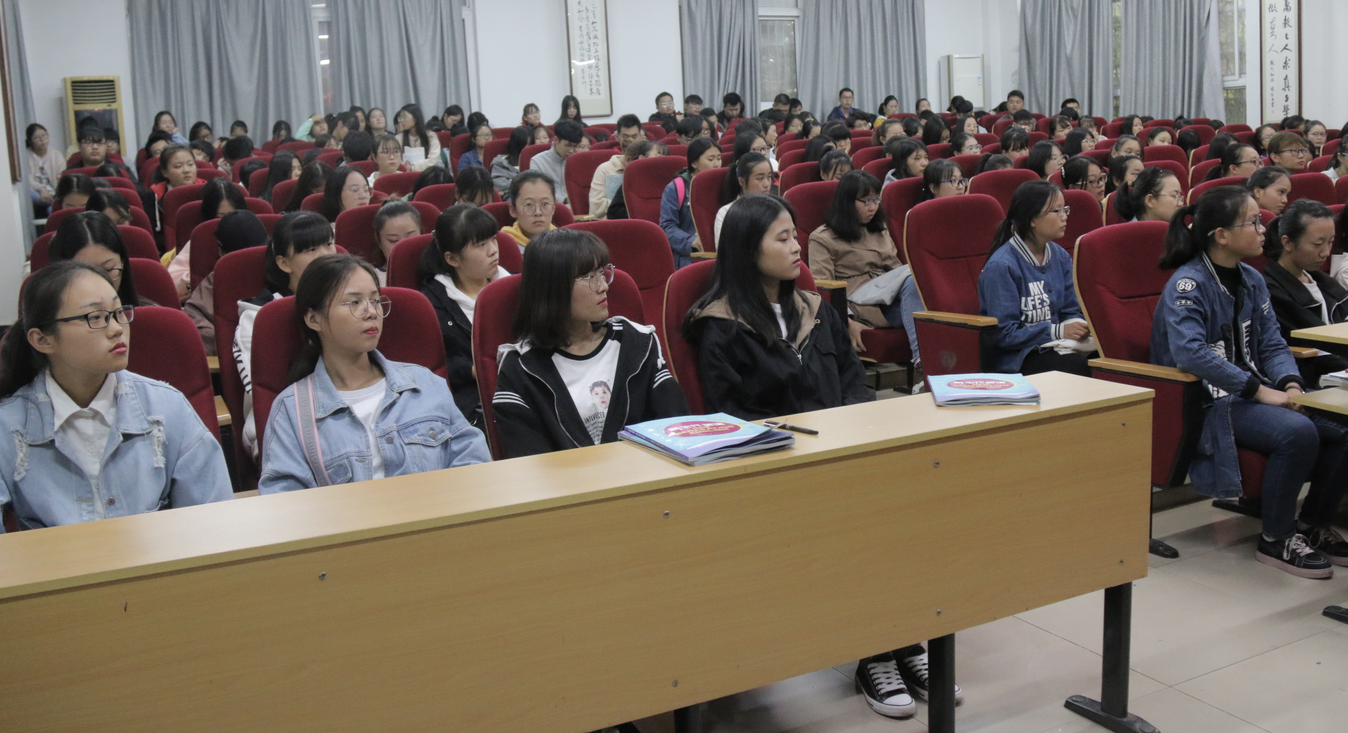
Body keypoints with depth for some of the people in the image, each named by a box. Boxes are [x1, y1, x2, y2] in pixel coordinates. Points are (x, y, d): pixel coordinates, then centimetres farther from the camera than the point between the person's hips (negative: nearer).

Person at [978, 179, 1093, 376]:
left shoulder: (1060, 257, 10)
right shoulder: (1001, 266, -14)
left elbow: (1070, 311, 16)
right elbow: (1004, 333, -16)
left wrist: (1077, 325, -9)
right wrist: (1058, 331, -20)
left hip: (1056, 347, 7)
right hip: (1015, 357, -7)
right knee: (1079, 367, -32)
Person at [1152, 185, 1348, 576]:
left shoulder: (1251, 280, 10)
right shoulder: (1187, 284, -15)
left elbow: (1272, 345, 11)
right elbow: (1190, 353, -29)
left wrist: (1290, 383, -11)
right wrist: (1261, 391, -29)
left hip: (1250, 393, 8)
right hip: (1204, 402, -8)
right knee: (1297, 431, -29)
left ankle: (1312, 525, 9)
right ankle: (1275, 540, -10)